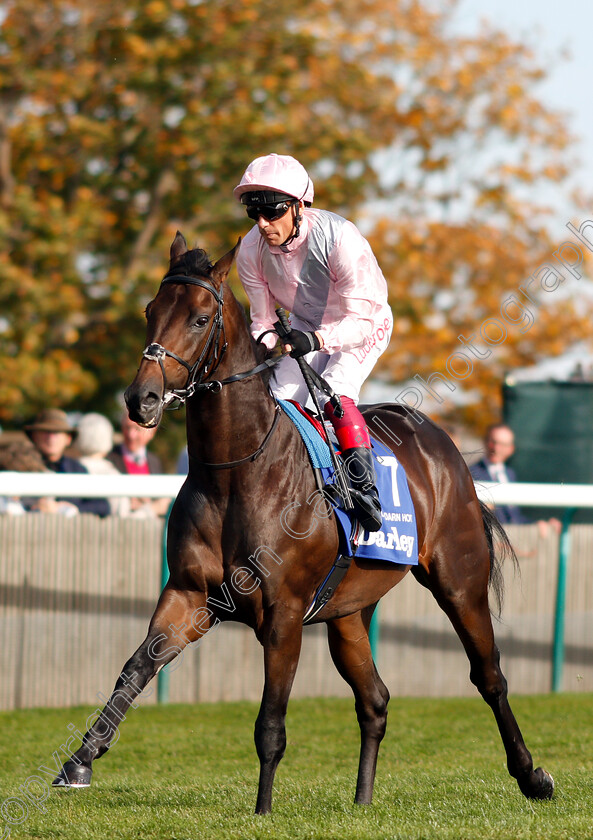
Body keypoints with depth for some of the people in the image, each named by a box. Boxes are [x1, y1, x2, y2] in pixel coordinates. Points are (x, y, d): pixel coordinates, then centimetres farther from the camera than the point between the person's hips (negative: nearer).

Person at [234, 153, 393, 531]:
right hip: (305, 329, 5)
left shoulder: (340, 239, -35)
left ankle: (367, 491, -28)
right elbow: (264, 320, -7)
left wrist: (317, 340, -50)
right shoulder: (252, 252, -19)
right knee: (279, 401, -13)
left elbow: (362, 320, -32)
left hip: (364, 327, -5)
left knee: (335, 394, -29)